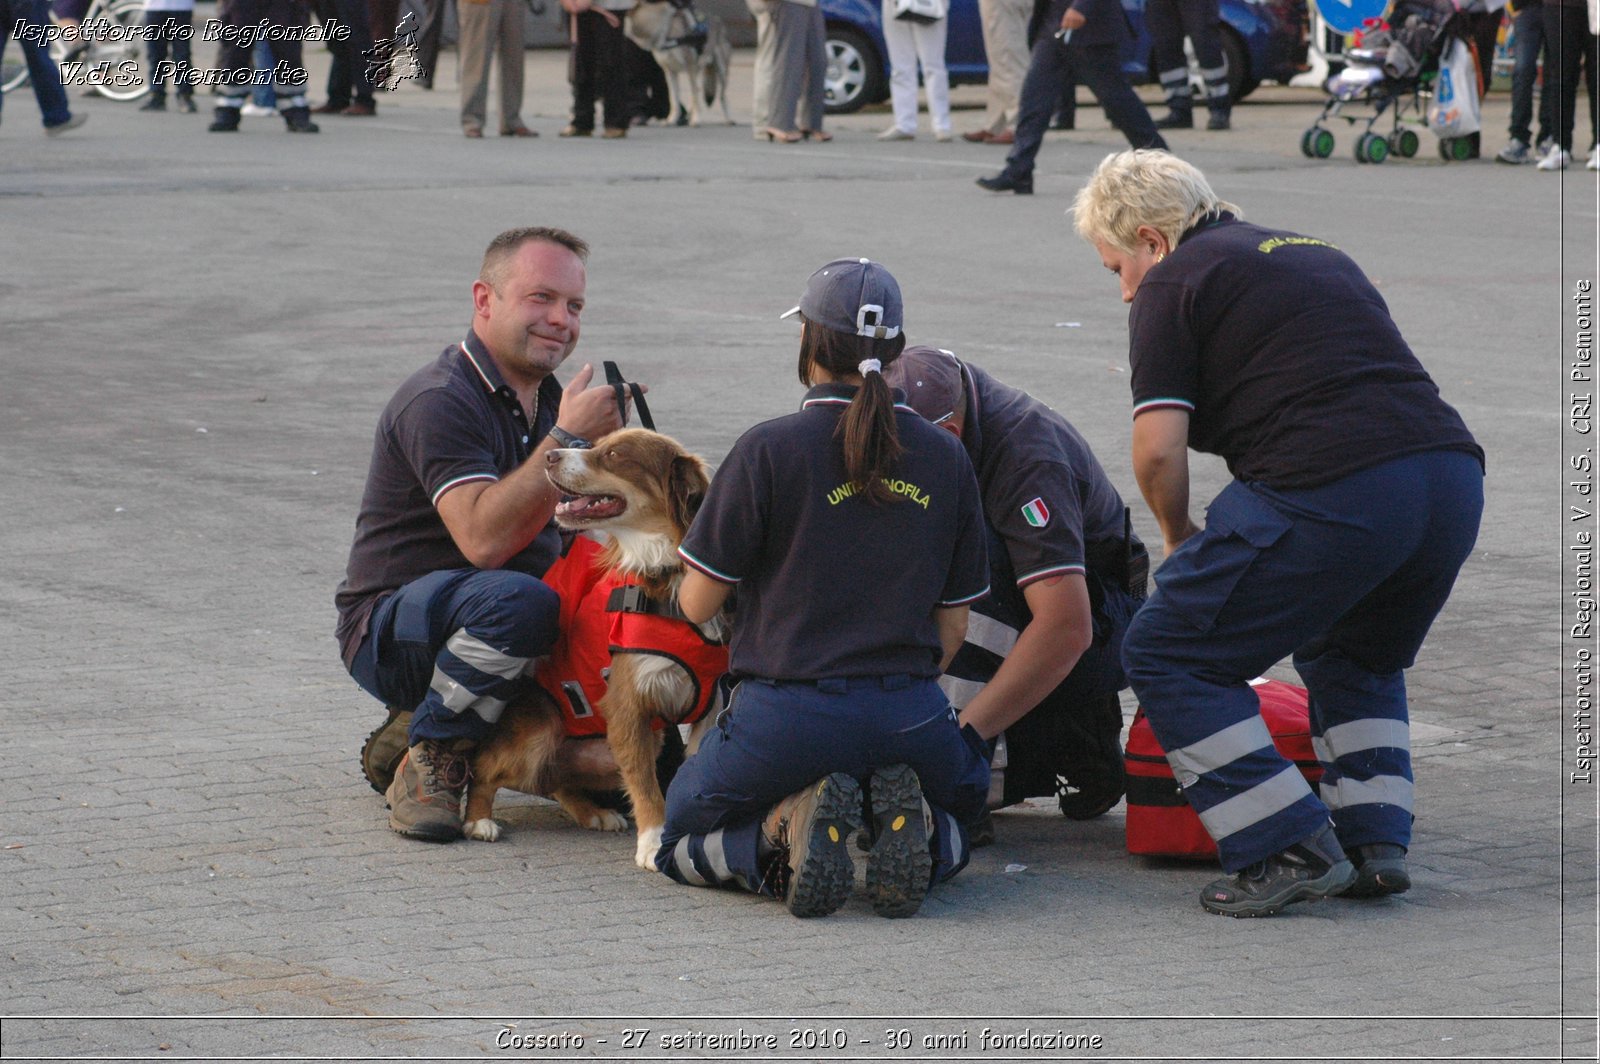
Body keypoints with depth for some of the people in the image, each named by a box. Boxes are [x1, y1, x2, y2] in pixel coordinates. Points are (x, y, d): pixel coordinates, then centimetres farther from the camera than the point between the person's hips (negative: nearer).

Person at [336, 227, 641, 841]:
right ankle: (429, 764, -16)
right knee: (518, 600, -37)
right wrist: (568, 438, -29)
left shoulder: (545, 397, 10)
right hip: (389, 632, -9)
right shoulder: (440, 401, -19)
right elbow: (484, 539, -31)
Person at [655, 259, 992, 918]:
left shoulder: (770, 450, -8)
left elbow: (696, 604, -4)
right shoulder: (943, 456, 5)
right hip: (911, 716, 3)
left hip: (787, 713, -3)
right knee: (950, 830, 34)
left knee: (678, 841, 23)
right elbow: (953, 623, 11)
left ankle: (782, 832, -11)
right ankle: (912, 832, -4)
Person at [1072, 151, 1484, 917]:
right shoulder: (1315, 252, 30)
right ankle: (1376, 841, 18)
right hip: (1454, 476, 8)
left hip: (1332, 491, -8)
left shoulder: (1173, 284, 7)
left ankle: (1290, 850, -1)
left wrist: (1179, 539, 18)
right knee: (1354, 656, 34)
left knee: (1166, 656, 7)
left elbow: (1159, 448, -2)